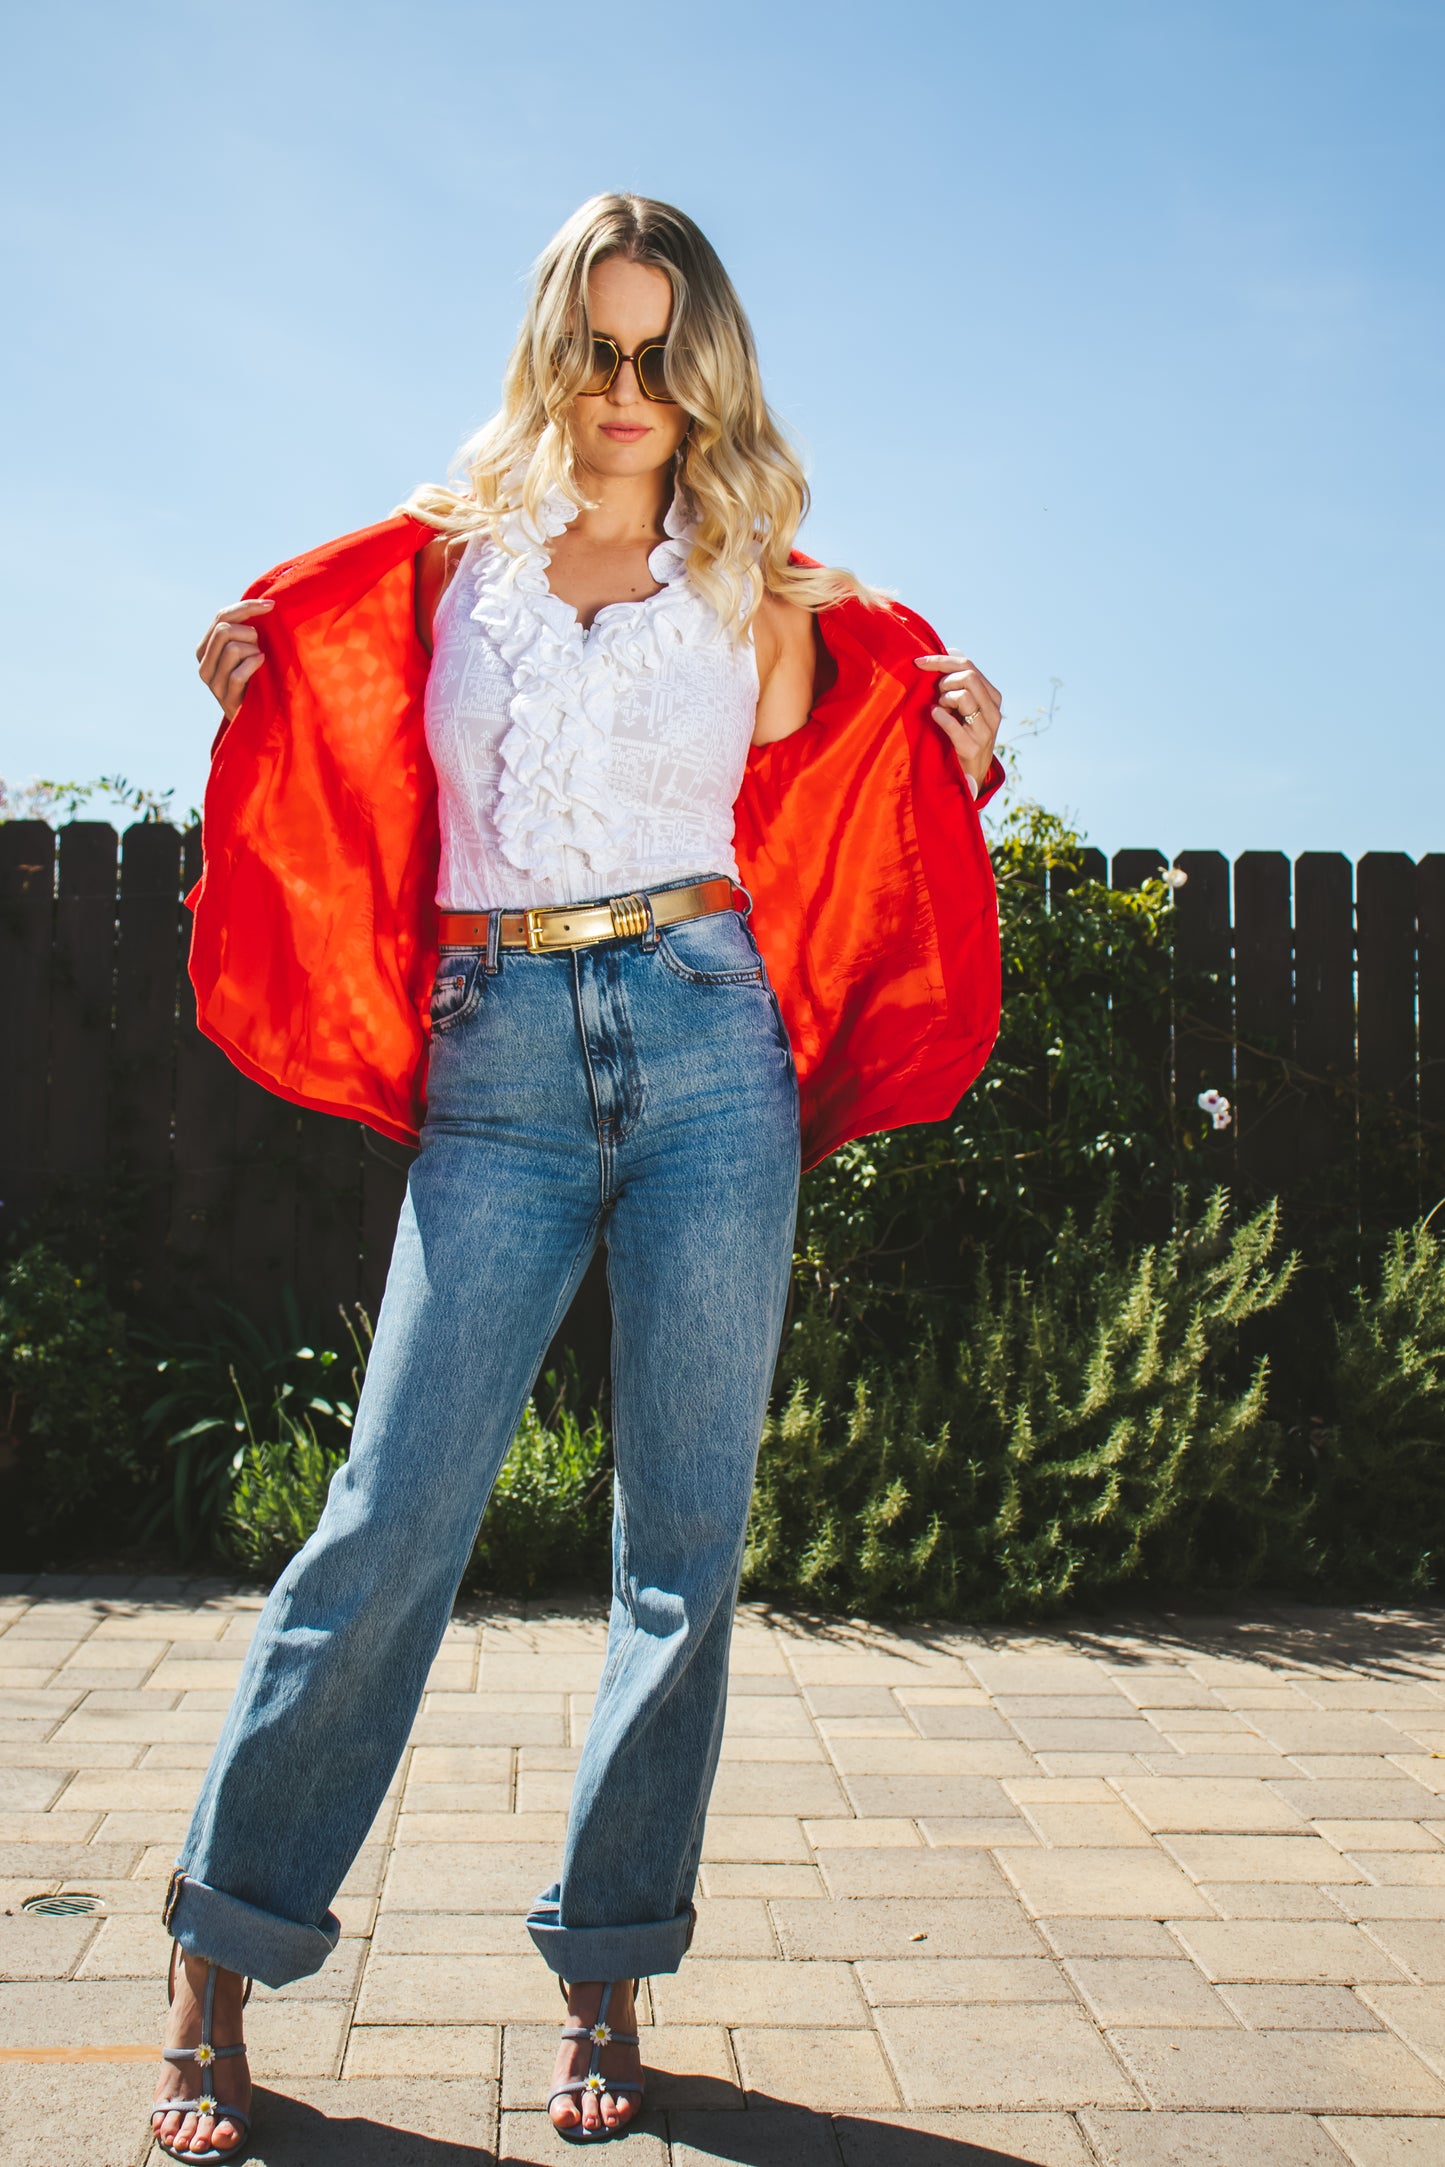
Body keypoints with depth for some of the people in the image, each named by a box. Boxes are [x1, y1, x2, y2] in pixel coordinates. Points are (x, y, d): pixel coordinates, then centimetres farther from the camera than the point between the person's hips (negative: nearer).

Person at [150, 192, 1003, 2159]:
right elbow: (343, 770, 25)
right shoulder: (449, 553, 15)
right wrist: (250, 668, 6)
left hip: (707, 1049, 1)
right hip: (499, 1070, 0)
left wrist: (956, 720, 0)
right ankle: (217, 1968, 11)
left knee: (684, 1535, 1)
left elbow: (817, 818, 15)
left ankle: (610, 1971, 16)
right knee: (395, 1519, -5)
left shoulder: (757, 584, 13)